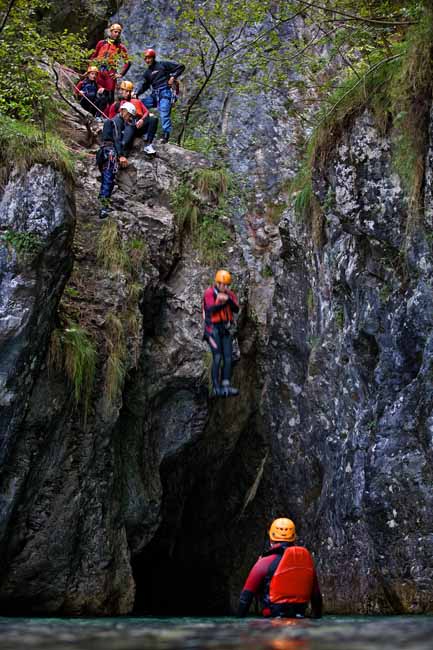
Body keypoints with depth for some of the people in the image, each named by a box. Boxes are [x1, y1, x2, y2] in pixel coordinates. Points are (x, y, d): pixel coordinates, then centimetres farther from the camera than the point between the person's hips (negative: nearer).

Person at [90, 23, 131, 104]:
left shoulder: (121, 47, 5)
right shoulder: (101, 43, 10)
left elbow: (128, 62, 5)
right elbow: (93, 57, 15)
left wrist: (121, 74, -1)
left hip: (110, 74, -1)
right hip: (98, 72, 1)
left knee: (110, 94, -3)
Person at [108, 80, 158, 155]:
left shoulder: (137, 101, 32)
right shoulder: (116, 105, 27)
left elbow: (146, 112, 15)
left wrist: (142, 119, -6)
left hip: (140, 123, 4)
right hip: (128, 124, -4)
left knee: (153, 119, -31)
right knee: (125, 144, -37)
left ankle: (147, 145, -31)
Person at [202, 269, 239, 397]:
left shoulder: (230, 294, 7)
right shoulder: (209, 293, -10)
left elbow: (236, 309, -8)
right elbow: (210, 309, -25)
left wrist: (228, 300, -24)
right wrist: (221, 302, -35)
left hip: (225, 329, 6)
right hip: (213, 328, -6)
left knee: (228, 358, -1)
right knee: (217, 357, -15)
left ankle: (226, 386, -1)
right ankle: (216, 388, -14)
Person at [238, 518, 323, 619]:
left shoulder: (265, 562, -5)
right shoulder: (306, 559, 7)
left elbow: (247, 595, -3)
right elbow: (316, 595, 15)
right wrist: (317, 618, 27)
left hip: (274, 619, -4)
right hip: (299, 619, 4)